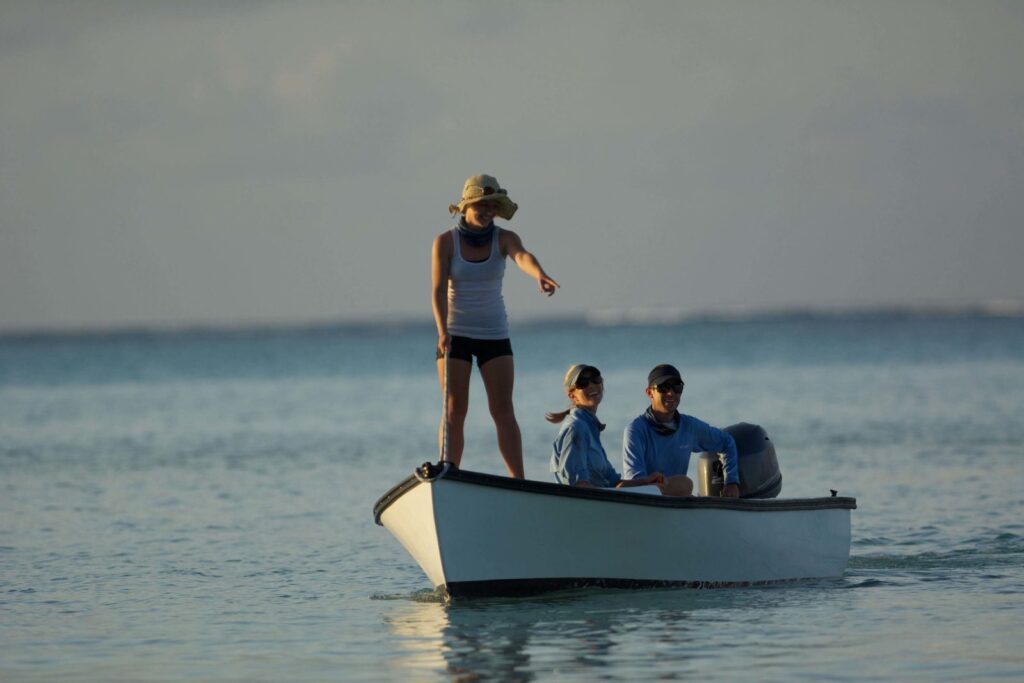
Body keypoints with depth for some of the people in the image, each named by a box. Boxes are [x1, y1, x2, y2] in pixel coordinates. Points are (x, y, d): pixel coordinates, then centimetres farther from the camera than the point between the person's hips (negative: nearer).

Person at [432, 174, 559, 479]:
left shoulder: (504, 238, -4)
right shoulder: (445, 241, -6)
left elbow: (522, 256, -27)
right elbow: (438, 288, -14)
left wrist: (539, 275, -50)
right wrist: (442, 331, -28)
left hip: (494, 333, 1)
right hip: (455, 333, -1)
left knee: (503, 411, -5)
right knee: (454, 410, -3)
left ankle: (519, 481, -9)